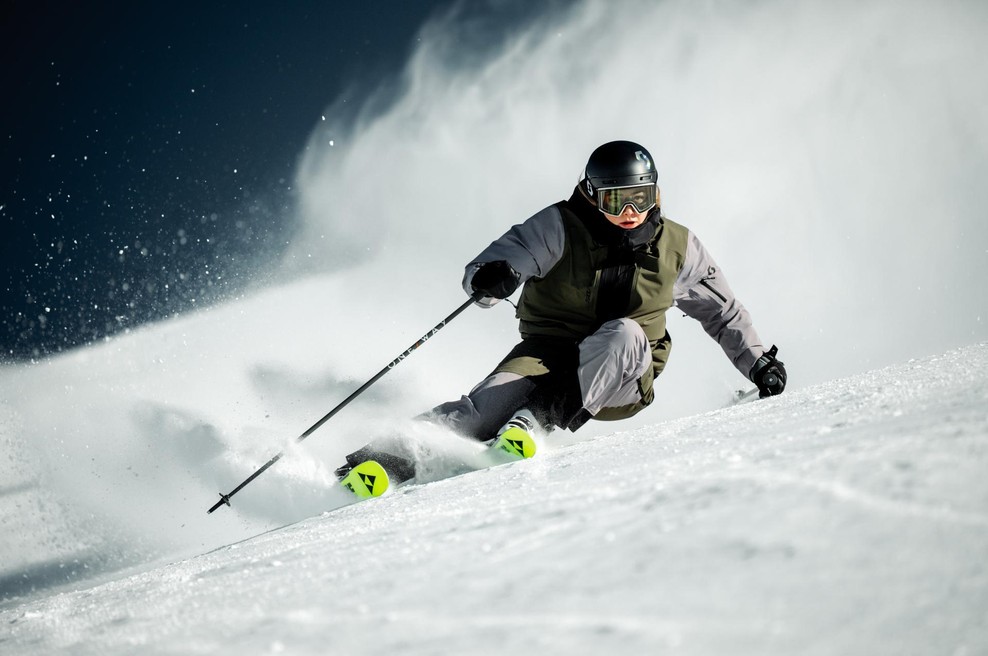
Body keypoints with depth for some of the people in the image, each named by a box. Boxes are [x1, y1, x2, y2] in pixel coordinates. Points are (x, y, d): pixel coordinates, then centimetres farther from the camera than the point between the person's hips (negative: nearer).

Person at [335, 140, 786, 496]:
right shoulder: (561, 228, -7)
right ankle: (394, 457, -43)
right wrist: (489, 278, -39)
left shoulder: (677, 249, 2)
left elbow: (722, 312, 18)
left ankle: (535, 420, -42)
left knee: (624, 333, -34)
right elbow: (482, 271, -15)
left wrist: (757, 362, 12)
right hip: (551, 351, -2)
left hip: (622, 378, 2)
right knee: (494, 400, -32)